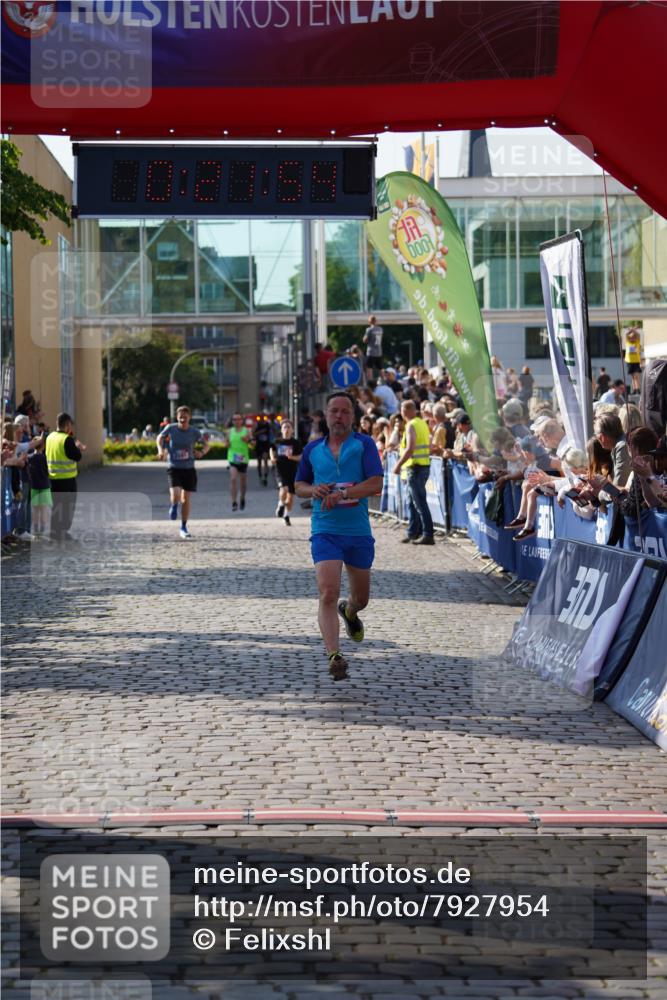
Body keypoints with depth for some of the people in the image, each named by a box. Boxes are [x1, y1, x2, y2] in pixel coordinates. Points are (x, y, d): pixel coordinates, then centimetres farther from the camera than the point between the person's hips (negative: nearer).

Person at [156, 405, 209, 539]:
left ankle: (183, 528, 19)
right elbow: (160, 438, 12)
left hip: (189, 468, 1)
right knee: (175, 495, -21)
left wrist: (201, 452, -16)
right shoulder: (170, 428, -6)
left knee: (185, 499, 4)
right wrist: (161, 449, -6)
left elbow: (206, 445, 6)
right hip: (174, 467, -1)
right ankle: (173, 507, 17)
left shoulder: (194, 432, -5)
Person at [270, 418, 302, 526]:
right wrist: (272, 457, 4)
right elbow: (272, 450, 22)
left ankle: (287, 515, 26)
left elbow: (300, 457, -2)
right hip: (281, 470, 0)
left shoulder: (295, 443, -3)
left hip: (292, 471, 0)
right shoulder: (277, 441, 2)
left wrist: (291, 456, -19)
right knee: (284, 489, -25)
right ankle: (281, 505, 5)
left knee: (290, 495, 6)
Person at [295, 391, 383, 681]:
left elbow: (376, 484, -12)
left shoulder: (364, 444, -1)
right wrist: (314, 490, -4)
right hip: (324, 531, 0)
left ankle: (349, 611, 52)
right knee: (328, 594, -19)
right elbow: (299, 485, 19)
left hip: (359, 532, 0)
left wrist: (341, 494, -22)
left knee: (361, 599, 16)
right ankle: (334, 657, -23)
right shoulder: (312, 449, 9)